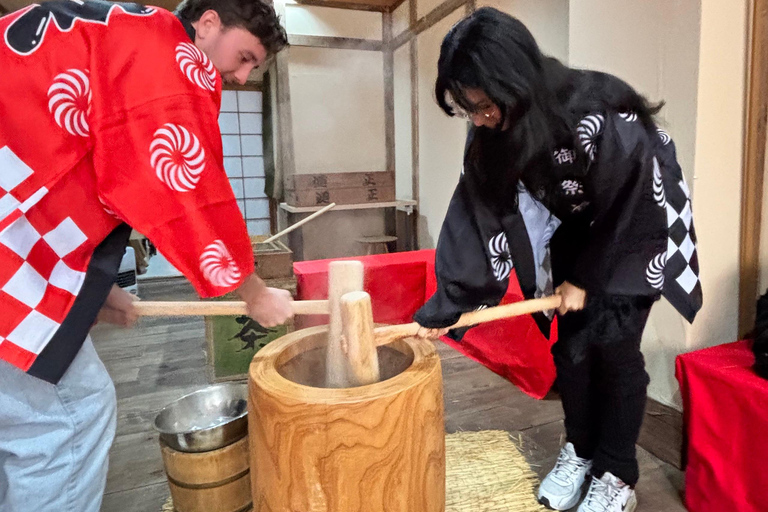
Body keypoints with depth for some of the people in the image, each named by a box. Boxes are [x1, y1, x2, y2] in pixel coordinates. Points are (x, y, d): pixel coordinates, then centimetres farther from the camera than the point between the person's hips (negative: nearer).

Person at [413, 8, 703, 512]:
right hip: (577, 231, 5)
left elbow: (634, 209, -23)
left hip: (639, 226, -5)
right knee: (570, 341, 4)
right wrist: (447, 305, -23)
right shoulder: (492, 133, -19)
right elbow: (478, 212, -18)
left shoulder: (599, 119, -36)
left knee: (612, 344, -7)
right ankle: (579, 452, 23)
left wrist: (588, 277, -14)